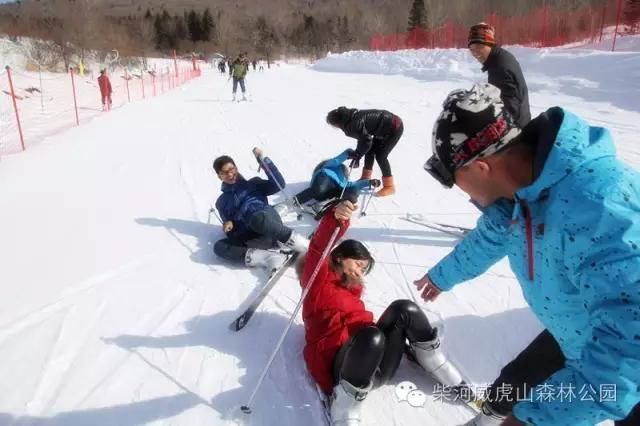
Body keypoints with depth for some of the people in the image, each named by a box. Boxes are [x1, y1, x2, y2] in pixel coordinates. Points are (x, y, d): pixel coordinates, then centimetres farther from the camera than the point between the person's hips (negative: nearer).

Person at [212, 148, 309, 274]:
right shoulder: (222, 202, 27)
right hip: (251, 238, 2)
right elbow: (231, 233, 22)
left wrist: (262, 159, 2)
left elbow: (279, 184, 7)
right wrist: (228, 225, -2)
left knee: (258, 218, -38)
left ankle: (308, 247, -36)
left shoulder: (252, 184, 23)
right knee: (219, 246, -25)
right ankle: (269, 258, -38)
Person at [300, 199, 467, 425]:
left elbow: (362, 321, 20)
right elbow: (318, 248, -17)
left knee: (403, 309, -12)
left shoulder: (351, 289, 26)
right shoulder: (317, 281, 4)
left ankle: (447, 376, 1)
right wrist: (335, 219, -37)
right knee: (371, 335, -37)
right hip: (342, 365, -6)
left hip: (377, 368, 6)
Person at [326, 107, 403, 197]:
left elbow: (367, 140, -25)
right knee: (370, 150, 12)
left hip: (395, 128, -10)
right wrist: (357, 155, 7)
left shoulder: (353, 123, -25)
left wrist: (357, 155, -13)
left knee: (380, 156, -7)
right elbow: (363, 136, 10)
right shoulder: (353, 117, 3)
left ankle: (389, 186, 5)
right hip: (385, 127, 10)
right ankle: (365, 179, 26)